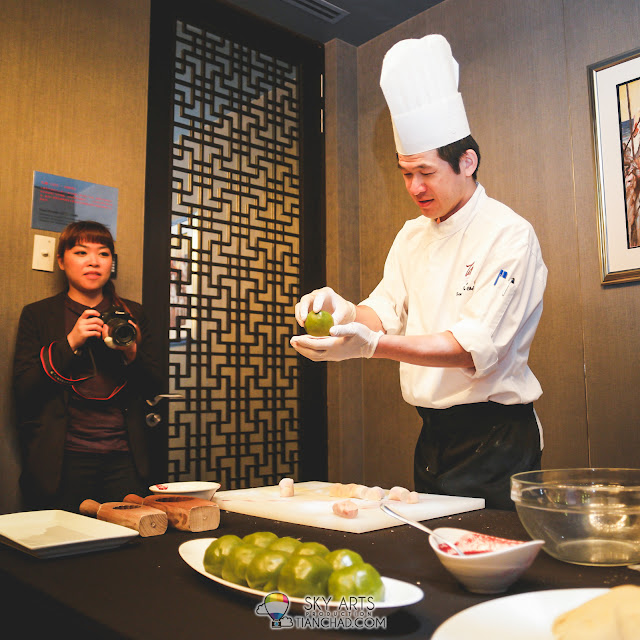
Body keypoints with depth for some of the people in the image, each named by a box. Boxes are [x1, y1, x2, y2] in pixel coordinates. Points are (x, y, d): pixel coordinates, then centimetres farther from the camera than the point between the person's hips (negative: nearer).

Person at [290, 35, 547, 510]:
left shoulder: (509, 235, -15)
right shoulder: (412, 236, 9)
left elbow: (475, 347, -23)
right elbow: (386, 311, 5)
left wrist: (370, 344, -34)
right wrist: (345, 310, -19)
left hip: (494, 442, -6)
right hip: (433, 436, 7)